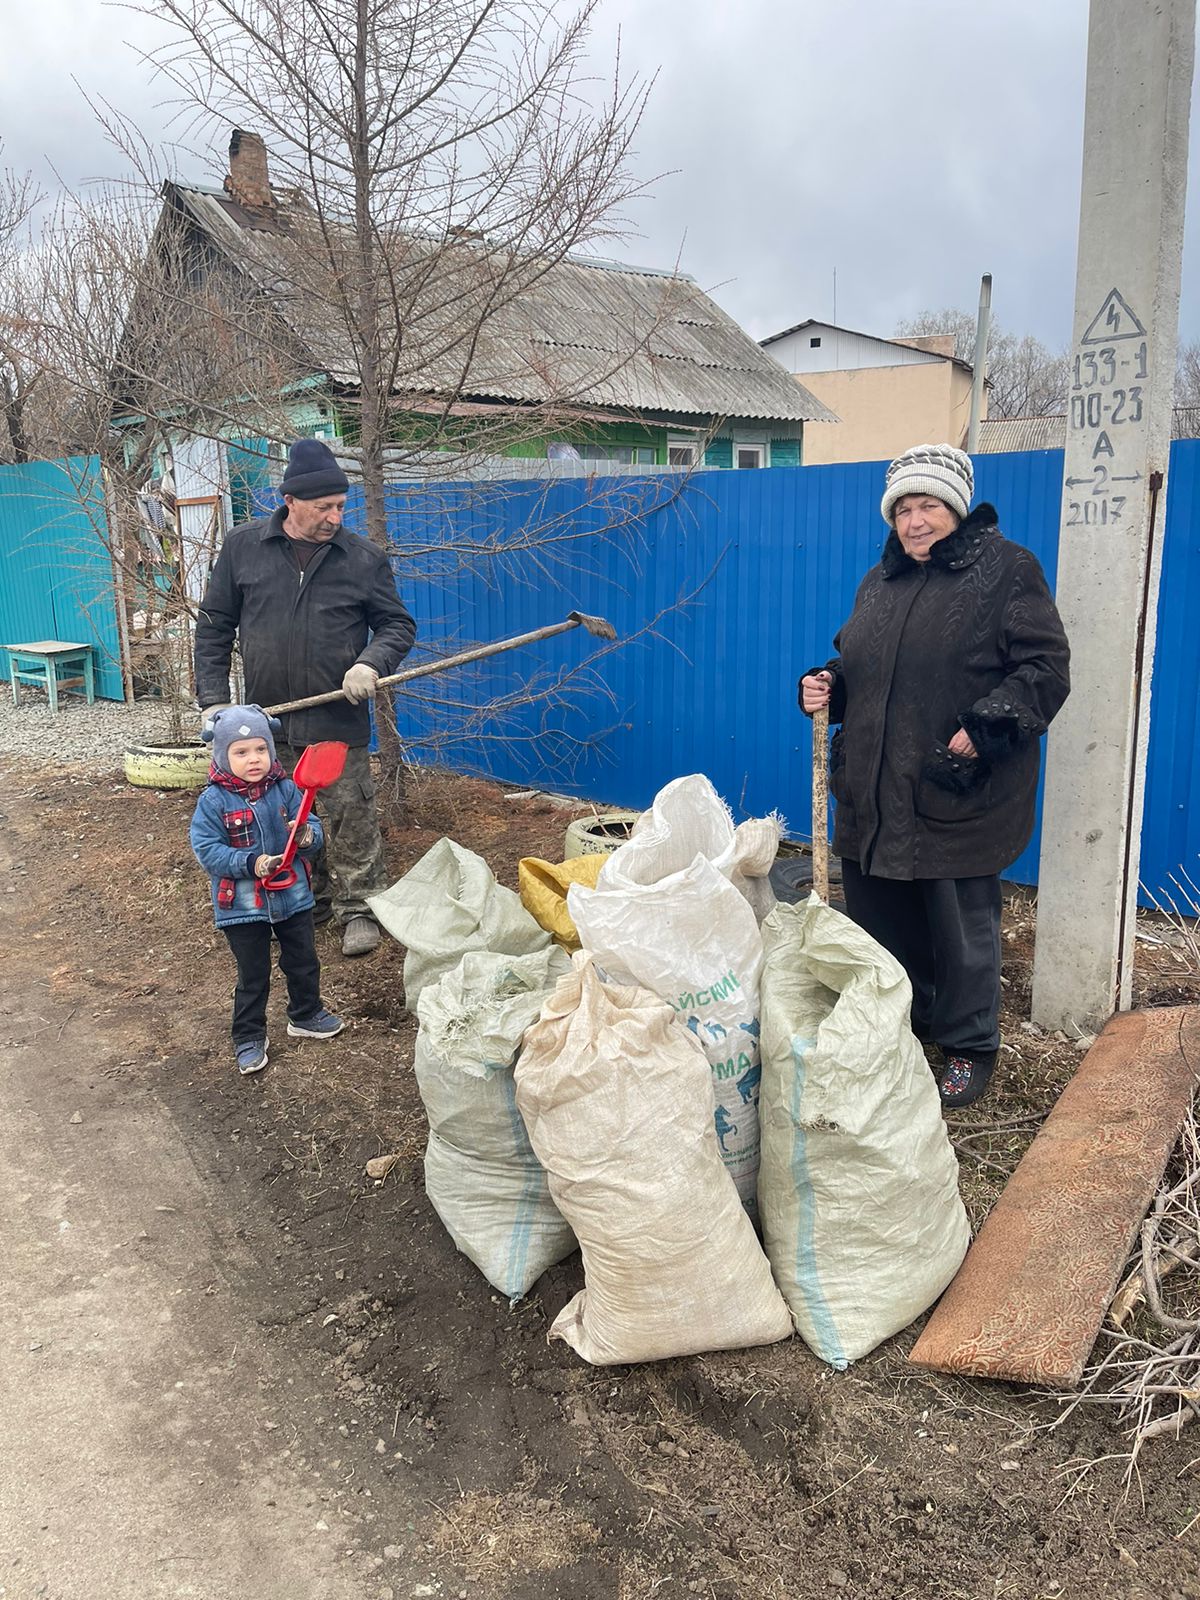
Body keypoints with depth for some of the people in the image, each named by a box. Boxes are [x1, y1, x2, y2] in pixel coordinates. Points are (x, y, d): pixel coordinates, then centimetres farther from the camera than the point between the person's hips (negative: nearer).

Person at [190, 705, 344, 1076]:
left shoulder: (286, 790, -5)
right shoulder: (213, 801, -13)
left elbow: (314, 833, -5)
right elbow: (207, 851, -17)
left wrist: (306, 837, -29)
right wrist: (251, 863, -27)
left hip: (293, 896, 4)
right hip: (242, 905, -3)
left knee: (304, 962, 20)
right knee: (253, 976, 9)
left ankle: (306, 1015, 43)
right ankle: (249, 1038, 27)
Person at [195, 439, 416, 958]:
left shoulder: (364, 559, -1)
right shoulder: (243, 547, 2)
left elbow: (397, 624, 6)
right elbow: (215, 625, 7)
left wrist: (372, 662, -15)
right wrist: (212, 696, 0)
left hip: (339, 721, -2)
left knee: (350, 818, 0)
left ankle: (359, 909, 13)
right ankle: (306, 900, 29)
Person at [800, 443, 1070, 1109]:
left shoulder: (1007, 570, -5)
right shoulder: (880, 582, 15)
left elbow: (1045, 668, -10)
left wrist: (988, 724, -22)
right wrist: (825, 688, 3)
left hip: (957, 798, -6)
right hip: (872, 796, 6)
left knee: (962, 926, 6)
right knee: (877, 916, 14)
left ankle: (969, 1047, 25)